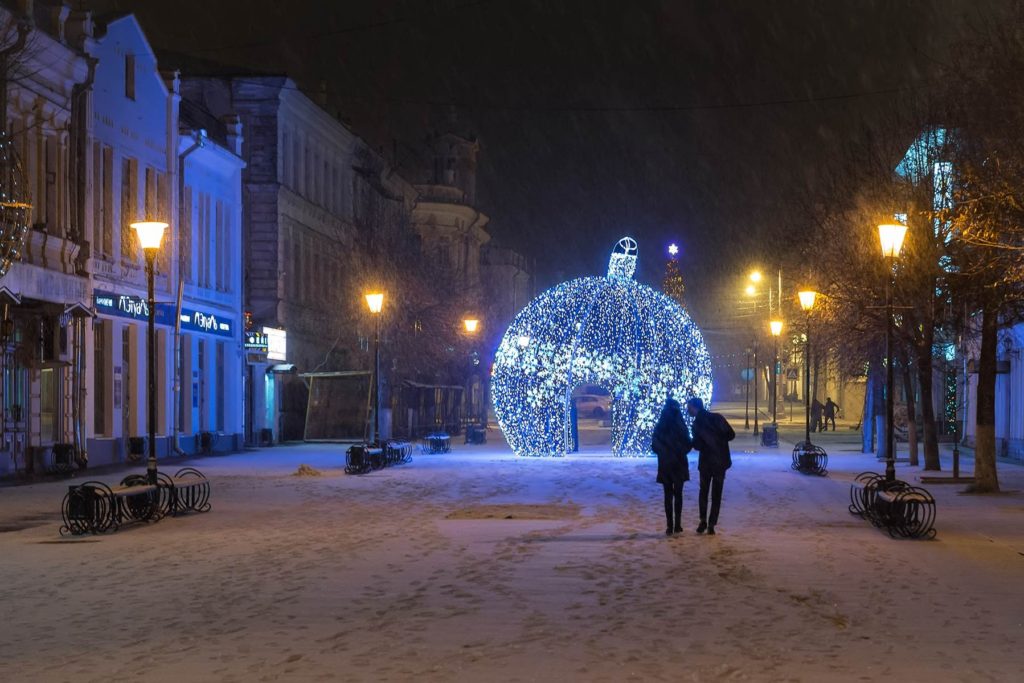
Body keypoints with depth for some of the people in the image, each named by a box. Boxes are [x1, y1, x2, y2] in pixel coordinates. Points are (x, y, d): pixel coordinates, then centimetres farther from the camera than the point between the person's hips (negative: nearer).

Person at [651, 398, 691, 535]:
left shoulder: (659, 427, -4)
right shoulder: (680, 426, -11)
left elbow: (654, 446, 2)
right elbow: (688, 445, -7)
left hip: (664, 464, 2)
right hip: (679, 464, -2)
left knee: (668, 495, 6)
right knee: (678, 494, 8)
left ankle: (670, 526, 0)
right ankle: (677, 525, 4)